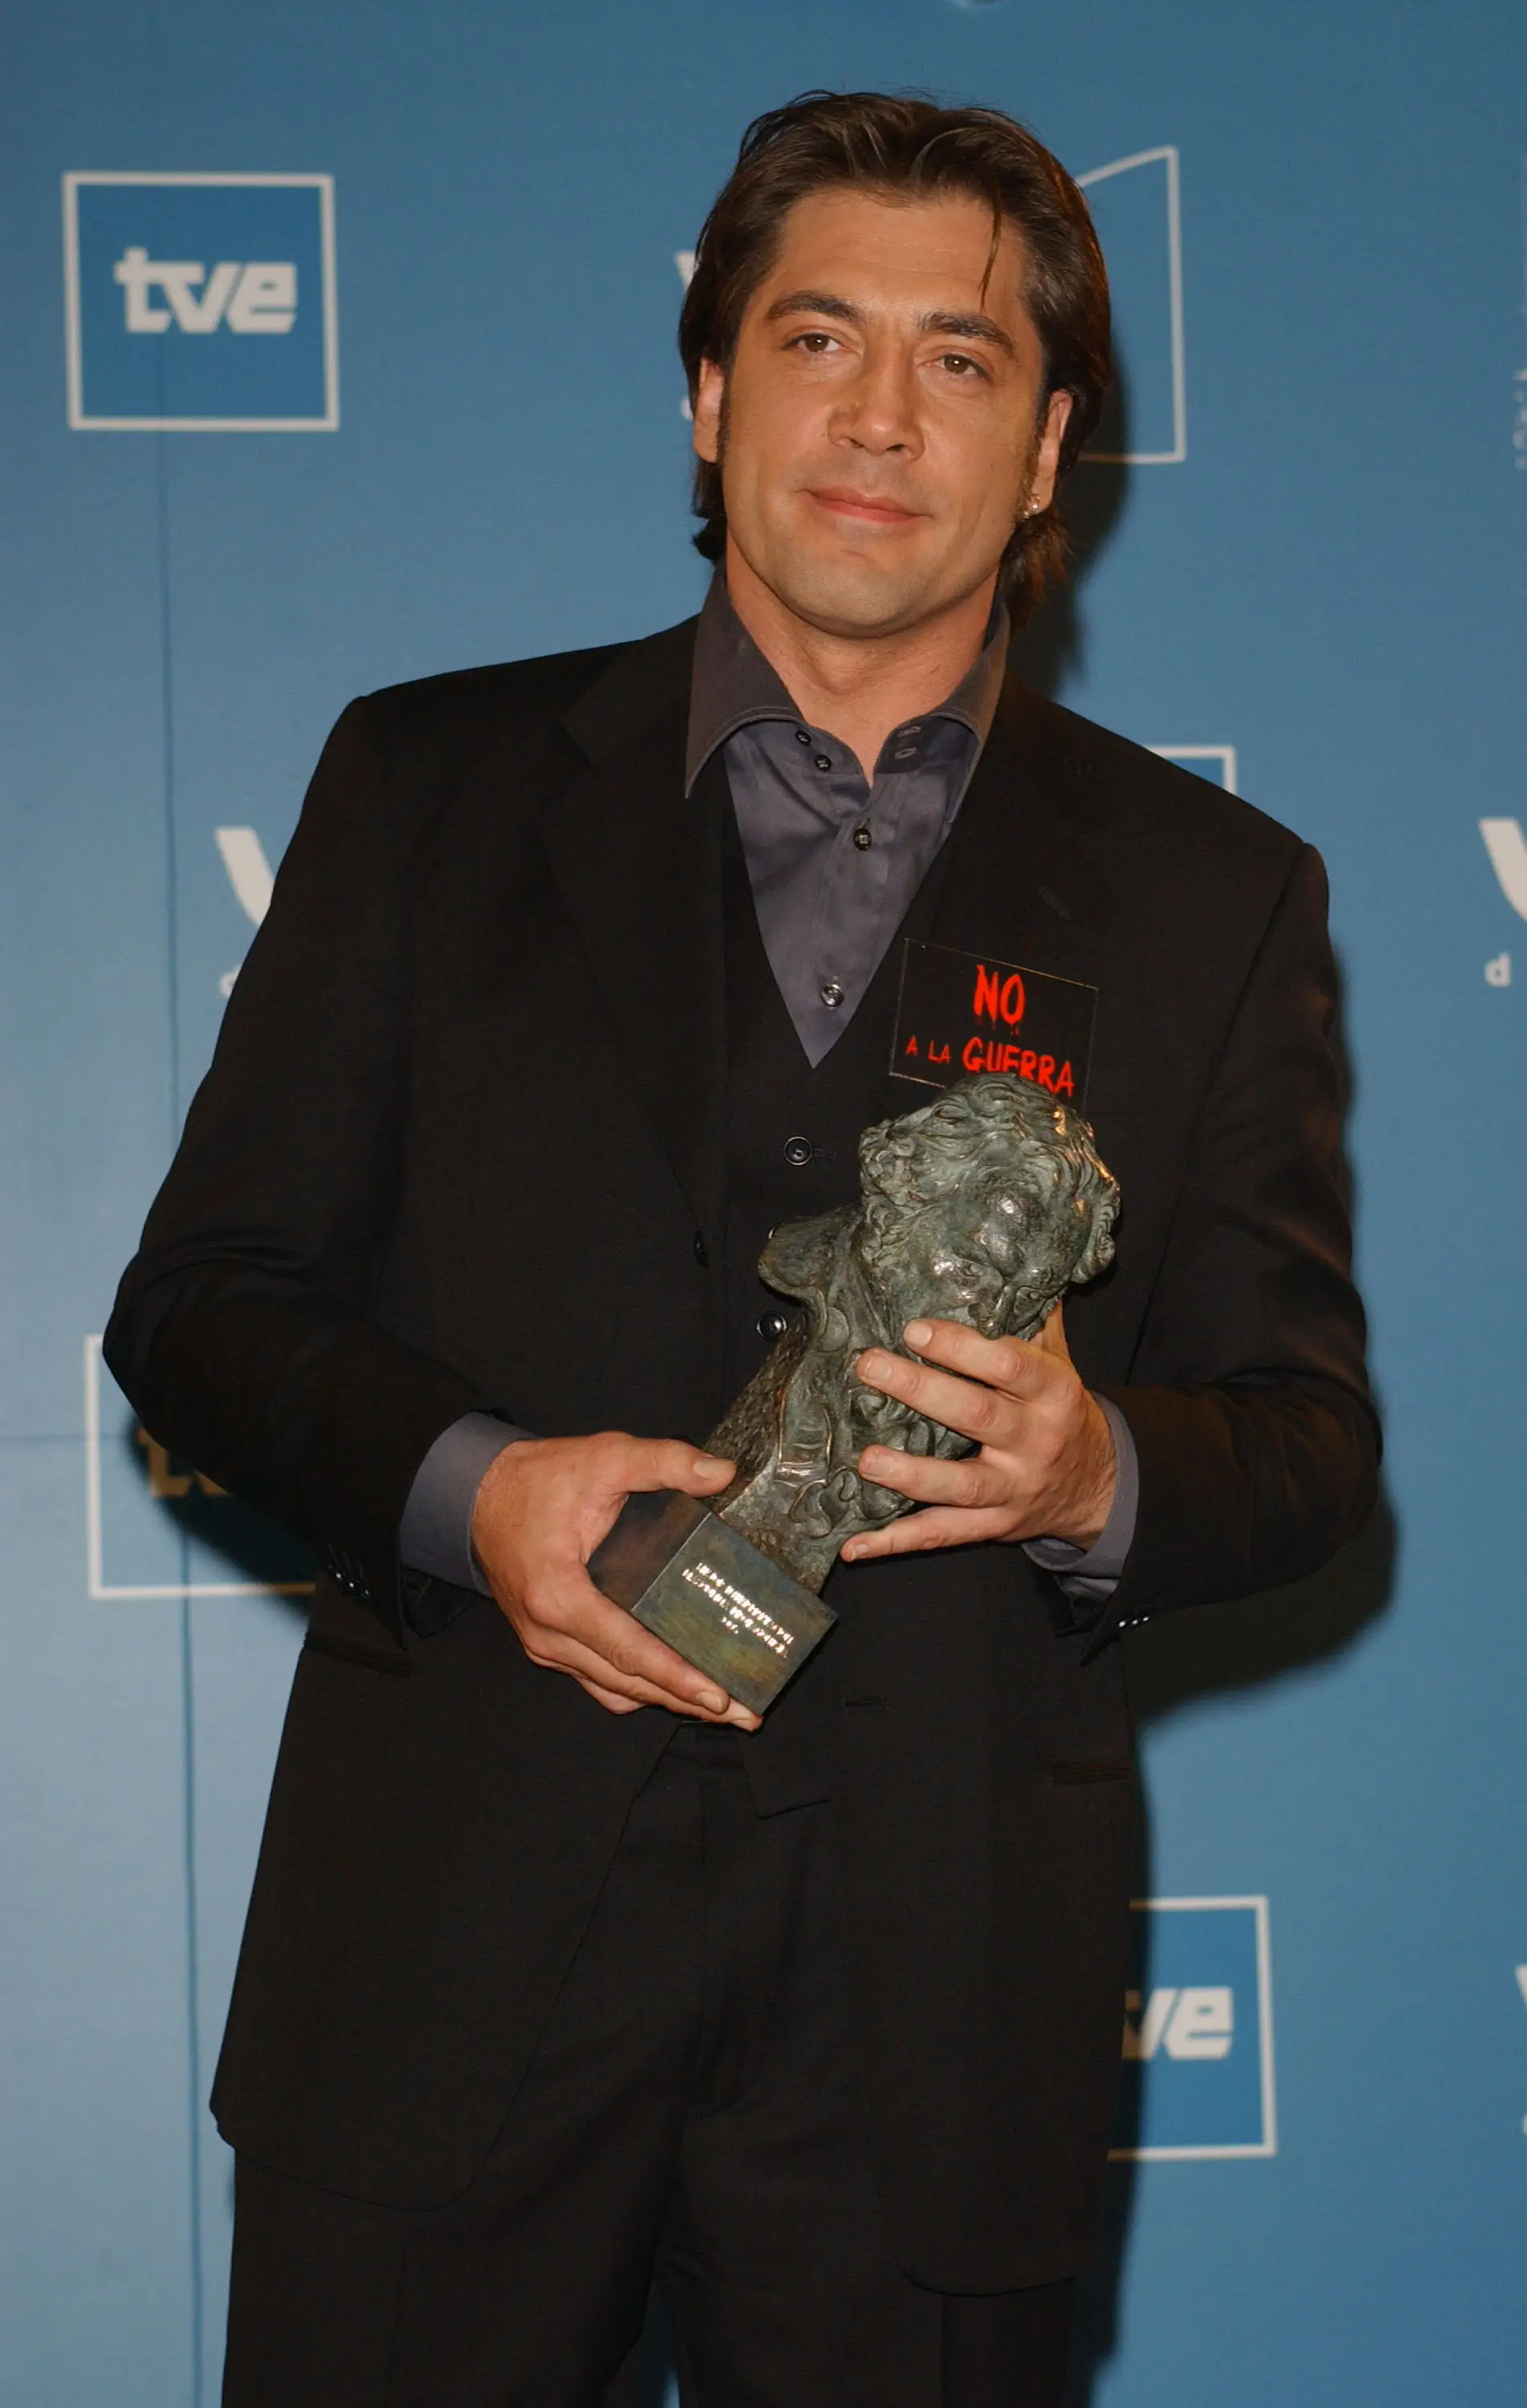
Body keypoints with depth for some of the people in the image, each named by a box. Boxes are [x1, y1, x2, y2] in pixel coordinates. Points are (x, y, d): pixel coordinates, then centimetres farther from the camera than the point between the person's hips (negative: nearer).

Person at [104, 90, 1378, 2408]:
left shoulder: (1210, 891, 8)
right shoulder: (434, 783, 6)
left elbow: (1309, 1437, 7)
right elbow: (202, 1302, 5)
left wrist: (1093, 1473, -15)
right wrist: (468, 1487, -14)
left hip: (935, 2013, 1)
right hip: (452, 1956, 0)